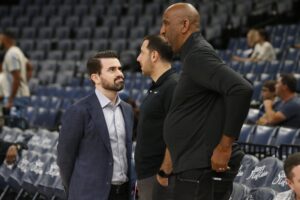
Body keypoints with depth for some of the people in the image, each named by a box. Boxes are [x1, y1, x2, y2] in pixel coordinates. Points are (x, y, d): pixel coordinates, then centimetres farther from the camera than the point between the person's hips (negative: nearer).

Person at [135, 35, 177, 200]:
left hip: (160, 179, -10)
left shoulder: (173, 86, -15)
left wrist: (164, 174, -19)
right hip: (147, 177, 10)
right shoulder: (156, 87, 15)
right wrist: (142, 179, 17)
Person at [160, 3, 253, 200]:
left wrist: (225, 147, -22)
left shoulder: (198, 55, -14)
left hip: (203, 170, -10)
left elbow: (241, 89, -27)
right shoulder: (193, 56, 17)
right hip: (193, 169, 10)